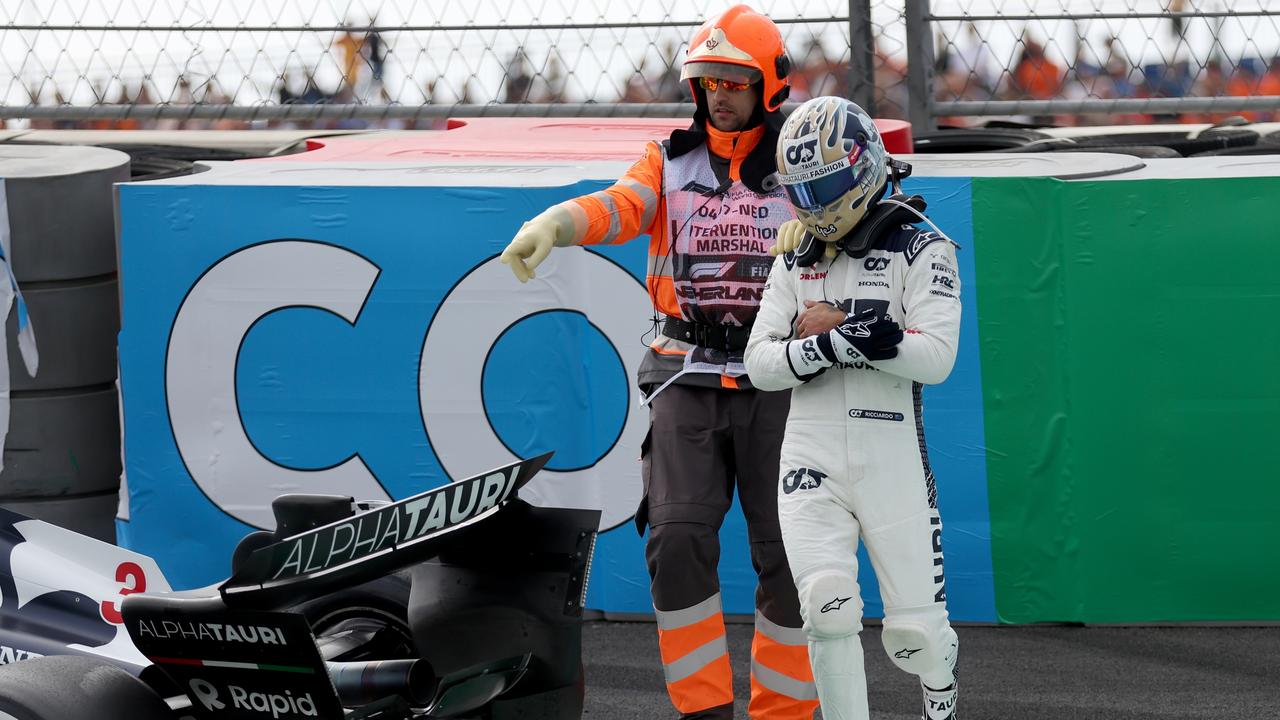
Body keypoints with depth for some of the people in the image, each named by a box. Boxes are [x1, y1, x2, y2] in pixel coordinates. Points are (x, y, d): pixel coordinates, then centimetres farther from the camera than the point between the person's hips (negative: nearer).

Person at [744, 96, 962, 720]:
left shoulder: (920, 252, -1)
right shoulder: (795, 262, 13)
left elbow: (934, 357, -12)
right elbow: (760, 363, 4)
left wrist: (838, 327, -14)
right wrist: (838, 342, -13)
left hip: (892, 458, -3)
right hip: (812, 458, 3)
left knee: (914, 632, 1)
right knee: (828, 605, -19)